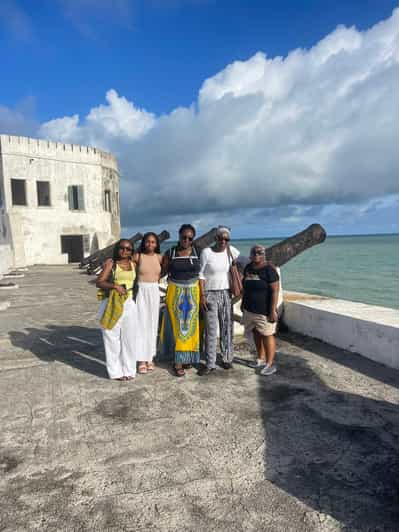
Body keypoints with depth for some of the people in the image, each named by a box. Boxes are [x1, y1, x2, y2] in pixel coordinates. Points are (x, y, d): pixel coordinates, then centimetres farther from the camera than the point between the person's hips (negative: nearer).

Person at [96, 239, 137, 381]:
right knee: (112, 338, 2)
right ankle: (116, 371, 15)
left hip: (129, 305, 3)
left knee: (128, 338, 7)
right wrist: (114, 286, -20)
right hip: (111, 305, -3)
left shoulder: (133, 264, 10)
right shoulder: (110, 263, -1)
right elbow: (99, 282, -7)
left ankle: (128, 370, 21)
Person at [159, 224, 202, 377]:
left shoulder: (198, 252, 0)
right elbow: (161, 271, 1)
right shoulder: (170, 253, -2)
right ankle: (177, 361, 7)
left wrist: (203, 294, -4)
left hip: (193, 293, 1)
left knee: (190, 325, 8)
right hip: (175, 293, -1)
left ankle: (187, 357, 23)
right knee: (177, 326, 1)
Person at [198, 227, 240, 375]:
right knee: (211, 330, -1)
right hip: (210, 294, -3)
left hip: (226, 294, 3)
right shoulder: (206, 252, -8)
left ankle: (227, 359, 24)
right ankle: (210, 364, 8)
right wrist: (202, 295, -11)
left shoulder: (231, 250, 0)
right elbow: (201, 274, -6)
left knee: (227, 328, 9)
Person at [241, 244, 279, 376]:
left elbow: (275, 291, -16)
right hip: (249, 310, 7)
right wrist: (243, 303, 18)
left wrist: (273, 310, -19)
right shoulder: (248, 268, 8)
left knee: (267, 335, 0)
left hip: (264, 311, -7)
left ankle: (270, 364, 9)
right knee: (256, 334, 14)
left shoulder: (269, 270, -14)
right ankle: (261, 359, 29)